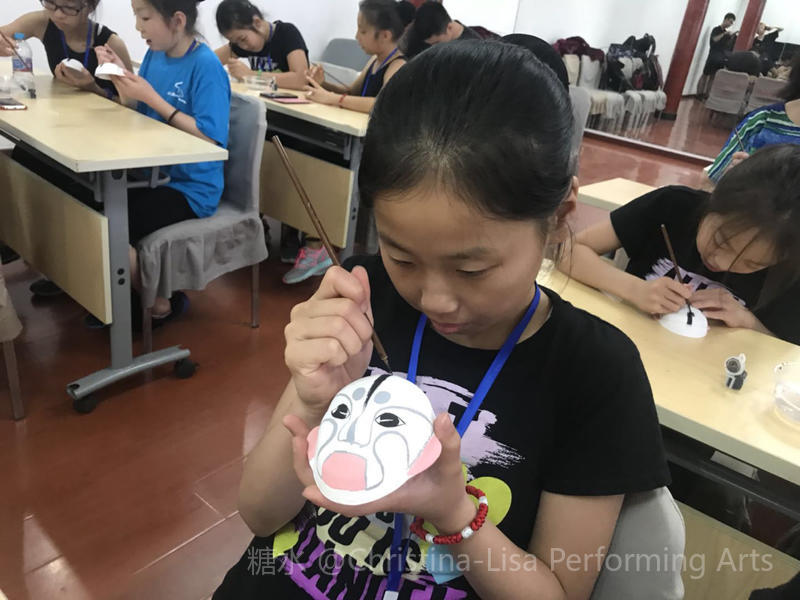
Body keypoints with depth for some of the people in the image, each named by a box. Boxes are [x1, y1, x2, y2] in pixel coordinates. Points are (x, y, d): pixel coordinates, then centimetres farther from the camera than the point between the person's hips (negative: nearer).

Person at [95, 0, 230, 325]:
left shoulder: (206, 66, -17)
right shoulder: (155, 54, 5)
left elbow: (209, 140, -23)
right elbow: (136, 115, 13)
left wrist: (152, 98, -23)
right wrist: (120, 76, -5)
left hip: (191, 188, -8)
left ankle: (158, 302, 6)